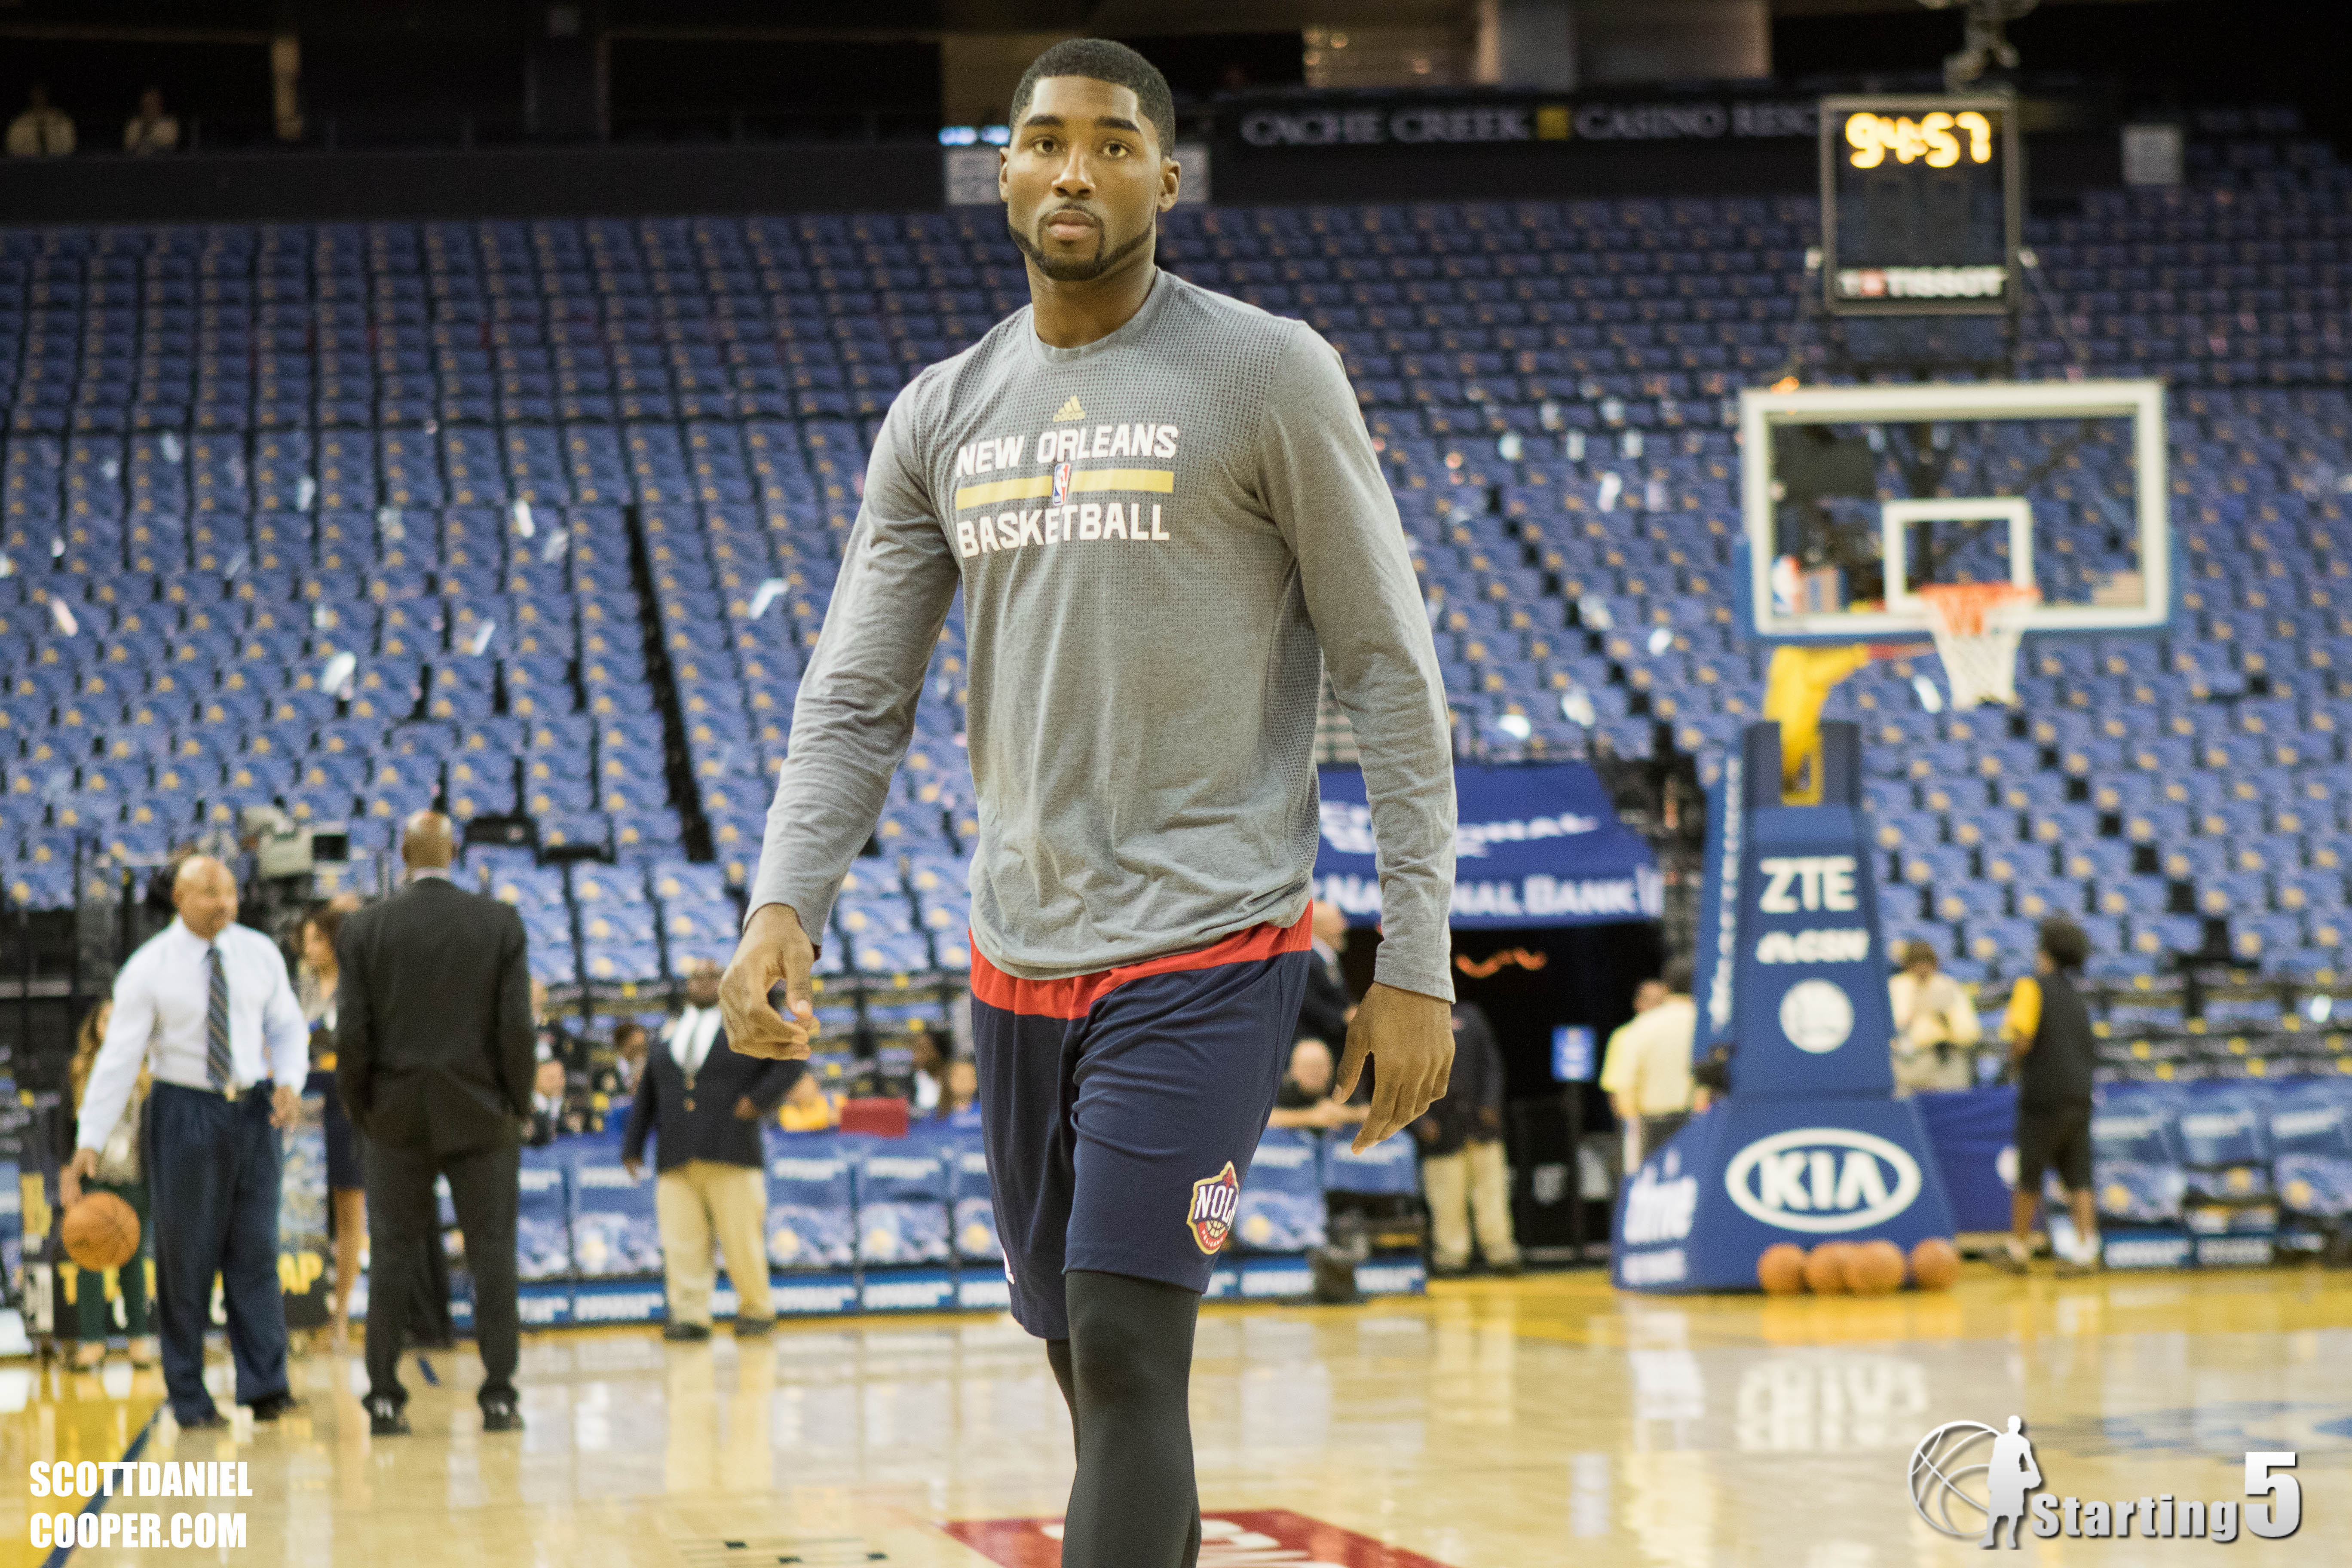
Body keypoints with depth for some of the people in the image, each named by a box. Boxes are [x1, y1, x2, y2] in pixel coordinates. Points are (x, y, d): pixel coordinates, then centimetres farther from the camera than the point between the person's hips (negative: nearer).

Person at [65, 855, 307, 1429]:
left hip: (253, 1111, 3)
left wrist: (290, 1082, -10)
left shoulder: (259, 954, 3)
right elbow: (119, 1055, -9)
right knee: (185, 1258, 1)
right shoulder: (149, 969, -8)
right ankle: (190, 1402, 8)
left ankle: (265, 1387, -2)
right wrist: (89, 1143, -15)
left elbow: (287, 1027, 11)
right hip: (185, 1111, -3)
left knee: (256, 1251, -1)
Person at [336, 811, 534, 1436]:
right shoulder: (500, 923, -3)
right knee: (492, 1253, 3)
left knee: (392, 1257, 6)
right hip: (480, 1115, -1)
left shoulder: (365, 929, -3)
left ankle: (385, 1397, 5)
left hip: (397, 1119, 1)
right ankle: (498, 1395, 0)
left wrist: (359, 1108, 8)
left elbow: (352, 1033, -4)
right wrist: (520, 1103, 6)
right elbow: (516, 1025, -6)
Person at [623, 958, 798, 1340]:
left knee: (741, 1236, -3)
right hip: (676, 1161, 3)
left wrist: (761, 1097, -8)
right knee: (681, 1242, -7)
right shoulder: (669, 1034, 18)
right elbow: (647, 1096, 20)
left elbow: (792, 1059, 4)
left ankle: (756, 1309, 11)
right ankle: (690, 1317, -7)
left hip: (731, 1152, -3)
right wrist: (633, 1146, 14)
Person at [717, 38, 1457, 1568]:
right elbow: (856, 701, 8)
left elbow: (1394, 678, -4)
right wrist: (785, 902, -10)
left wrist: (1417, 964, -9)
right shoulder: (940, 419, 10)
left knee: (1126, 1350, -14)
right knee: (1094, 1365, 12)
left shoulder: (1268, 376, -5)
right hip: (1021, 958, 6)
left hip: (1209, 951, -5)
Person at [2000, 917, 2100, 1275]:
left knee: (2029, 1177, 5)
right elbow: (2090, 1050, 18)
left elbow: (2022, 1040, -18)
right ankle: (2086, 1249, -7)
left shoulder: (2033, 987, -7)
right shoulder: (2075, 996, 16)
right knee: (2078, 1177, 3)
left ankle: (2018, 1248, 14)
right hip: (2079, 1094, 6)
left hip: (2043, 1096, -6)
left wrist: (2015, 1054, 2)